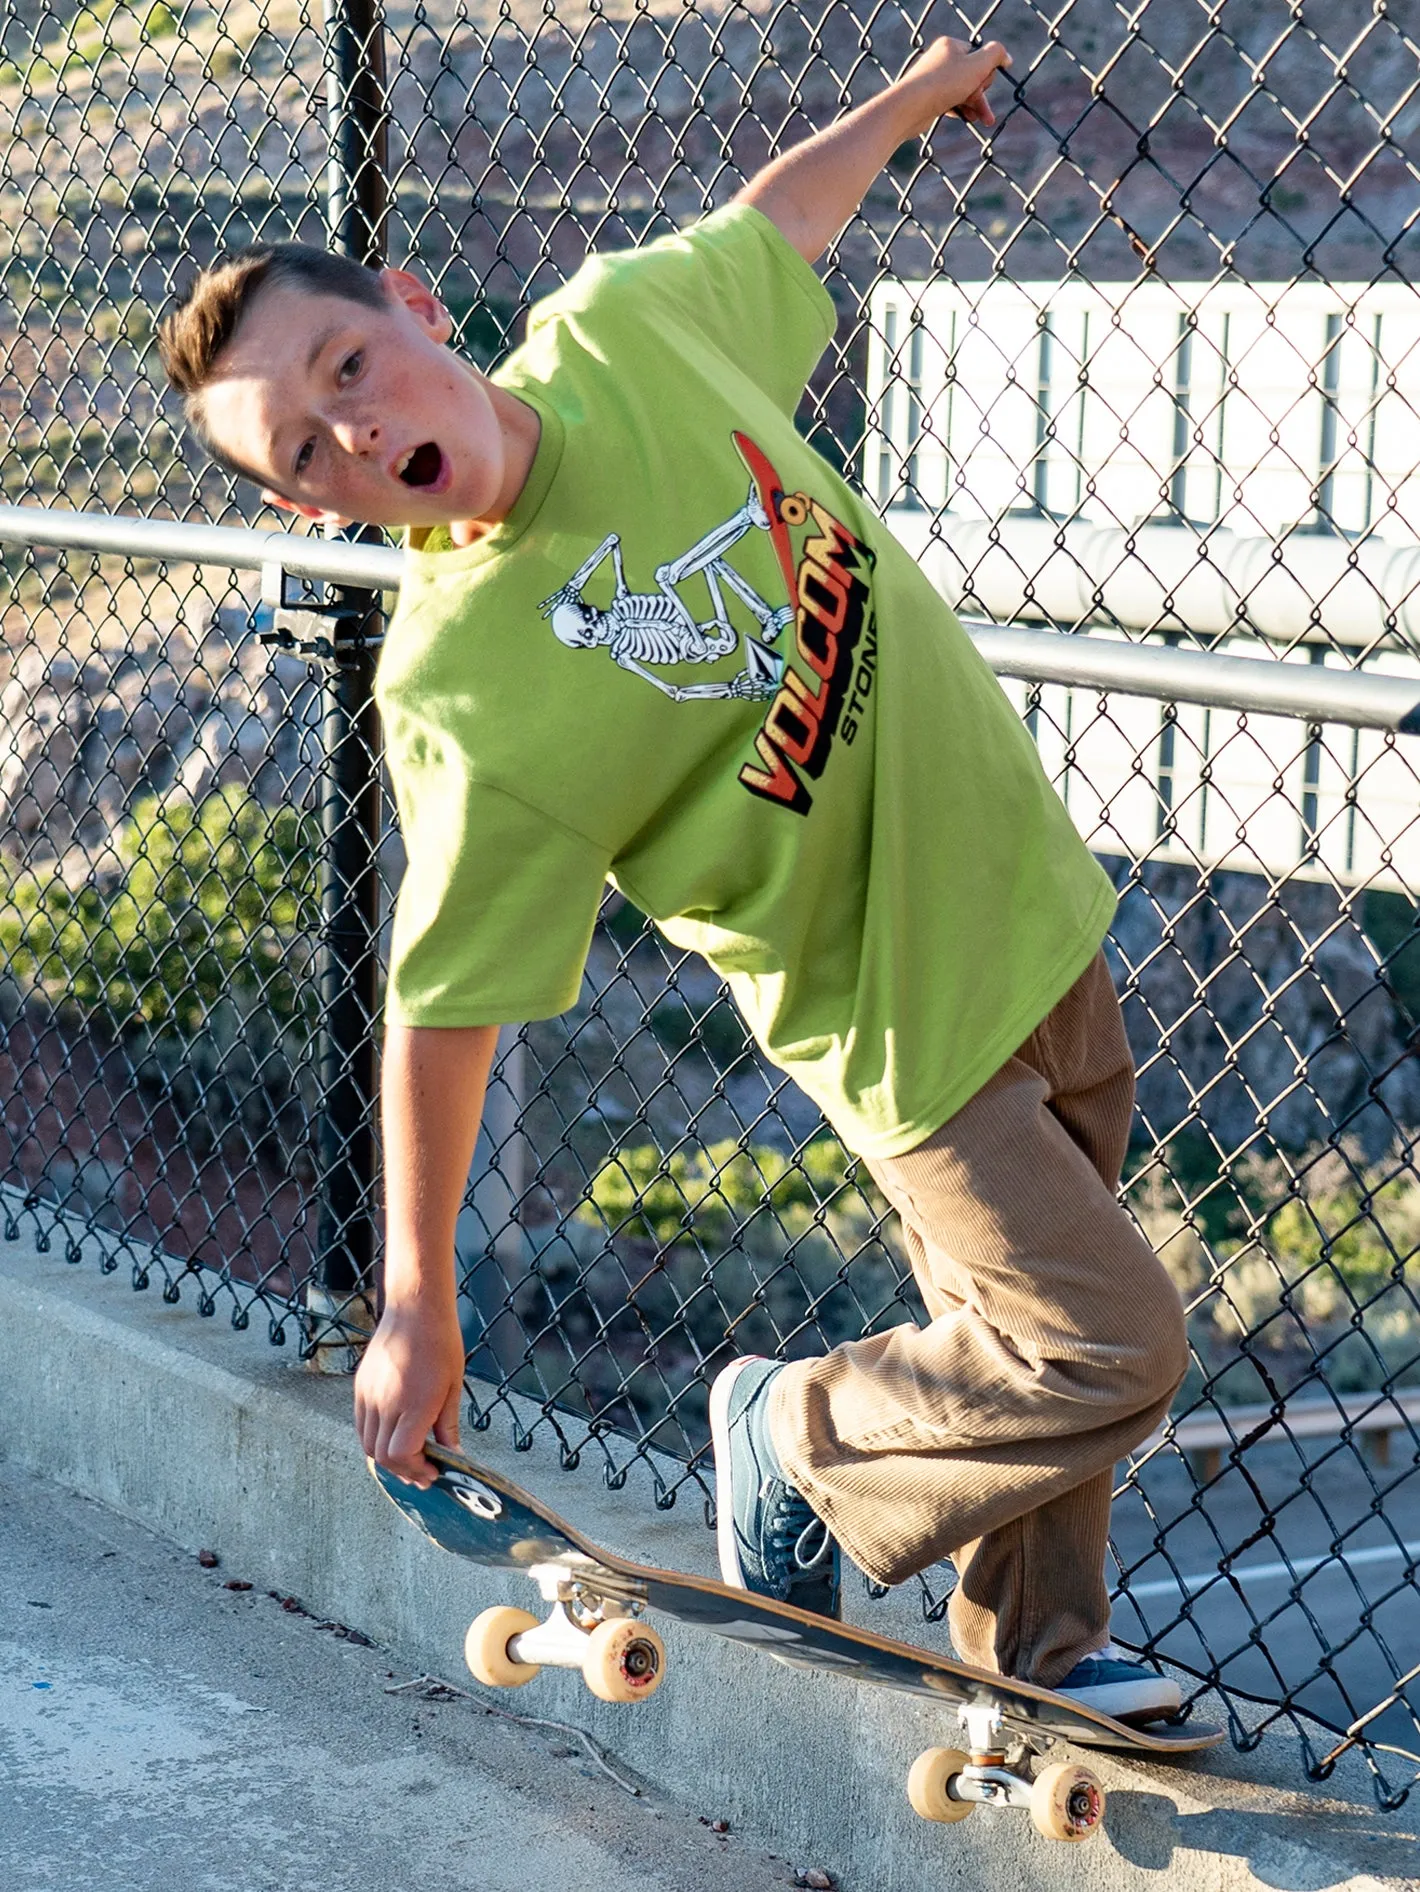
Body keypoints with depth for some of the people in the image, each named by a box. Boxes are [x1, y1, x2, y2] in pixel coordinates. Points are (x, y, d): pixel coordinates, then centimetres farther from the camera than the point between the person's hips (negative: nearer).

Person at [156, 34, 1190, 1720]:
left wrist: (909, 98, 26)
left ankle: (1034, 1652, 36)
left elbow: (767, 222, 11)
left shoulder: (625, 328, -13)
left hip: (1031, 892, 6)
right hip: (901, 1010, -6)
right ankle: (796, 1435, 18)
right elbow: (442, 1010, -20)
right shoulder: (460, 694, -28)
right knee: (1105, 1353, -6)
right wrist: (416, 1307, -14)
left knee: (1035, 1318, 17)